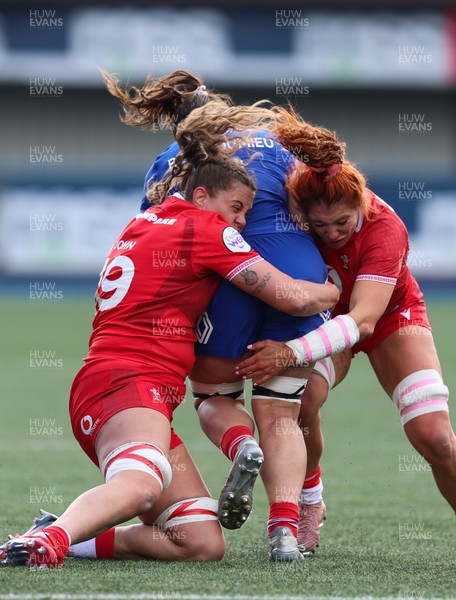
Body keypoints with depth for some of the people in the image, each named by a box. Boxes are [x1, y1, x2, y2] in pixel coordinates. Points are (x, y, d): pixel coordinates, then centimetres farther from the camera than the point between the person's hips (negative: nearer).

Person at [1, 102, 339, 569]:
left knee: (204, 544, -2)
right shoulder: (205, 229, 2)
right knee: (141, 485, -42)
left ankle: (66, 540, -9)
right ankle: (54, 536, -64)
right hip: (127, 383, -9)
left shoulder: (145, 221, 25)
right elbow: (295, 297, 0)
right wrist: (335, 292, 20)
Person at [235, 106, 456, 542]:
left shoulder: (384, 228, -37)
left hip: (390, 316, -2)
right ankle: (308, 501, -1)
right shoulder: (295, 204, -28)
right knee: (297, 401, -29)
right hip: (322, 314, 2)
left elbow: (362, 319, -47)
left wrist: (293, 353, -59)